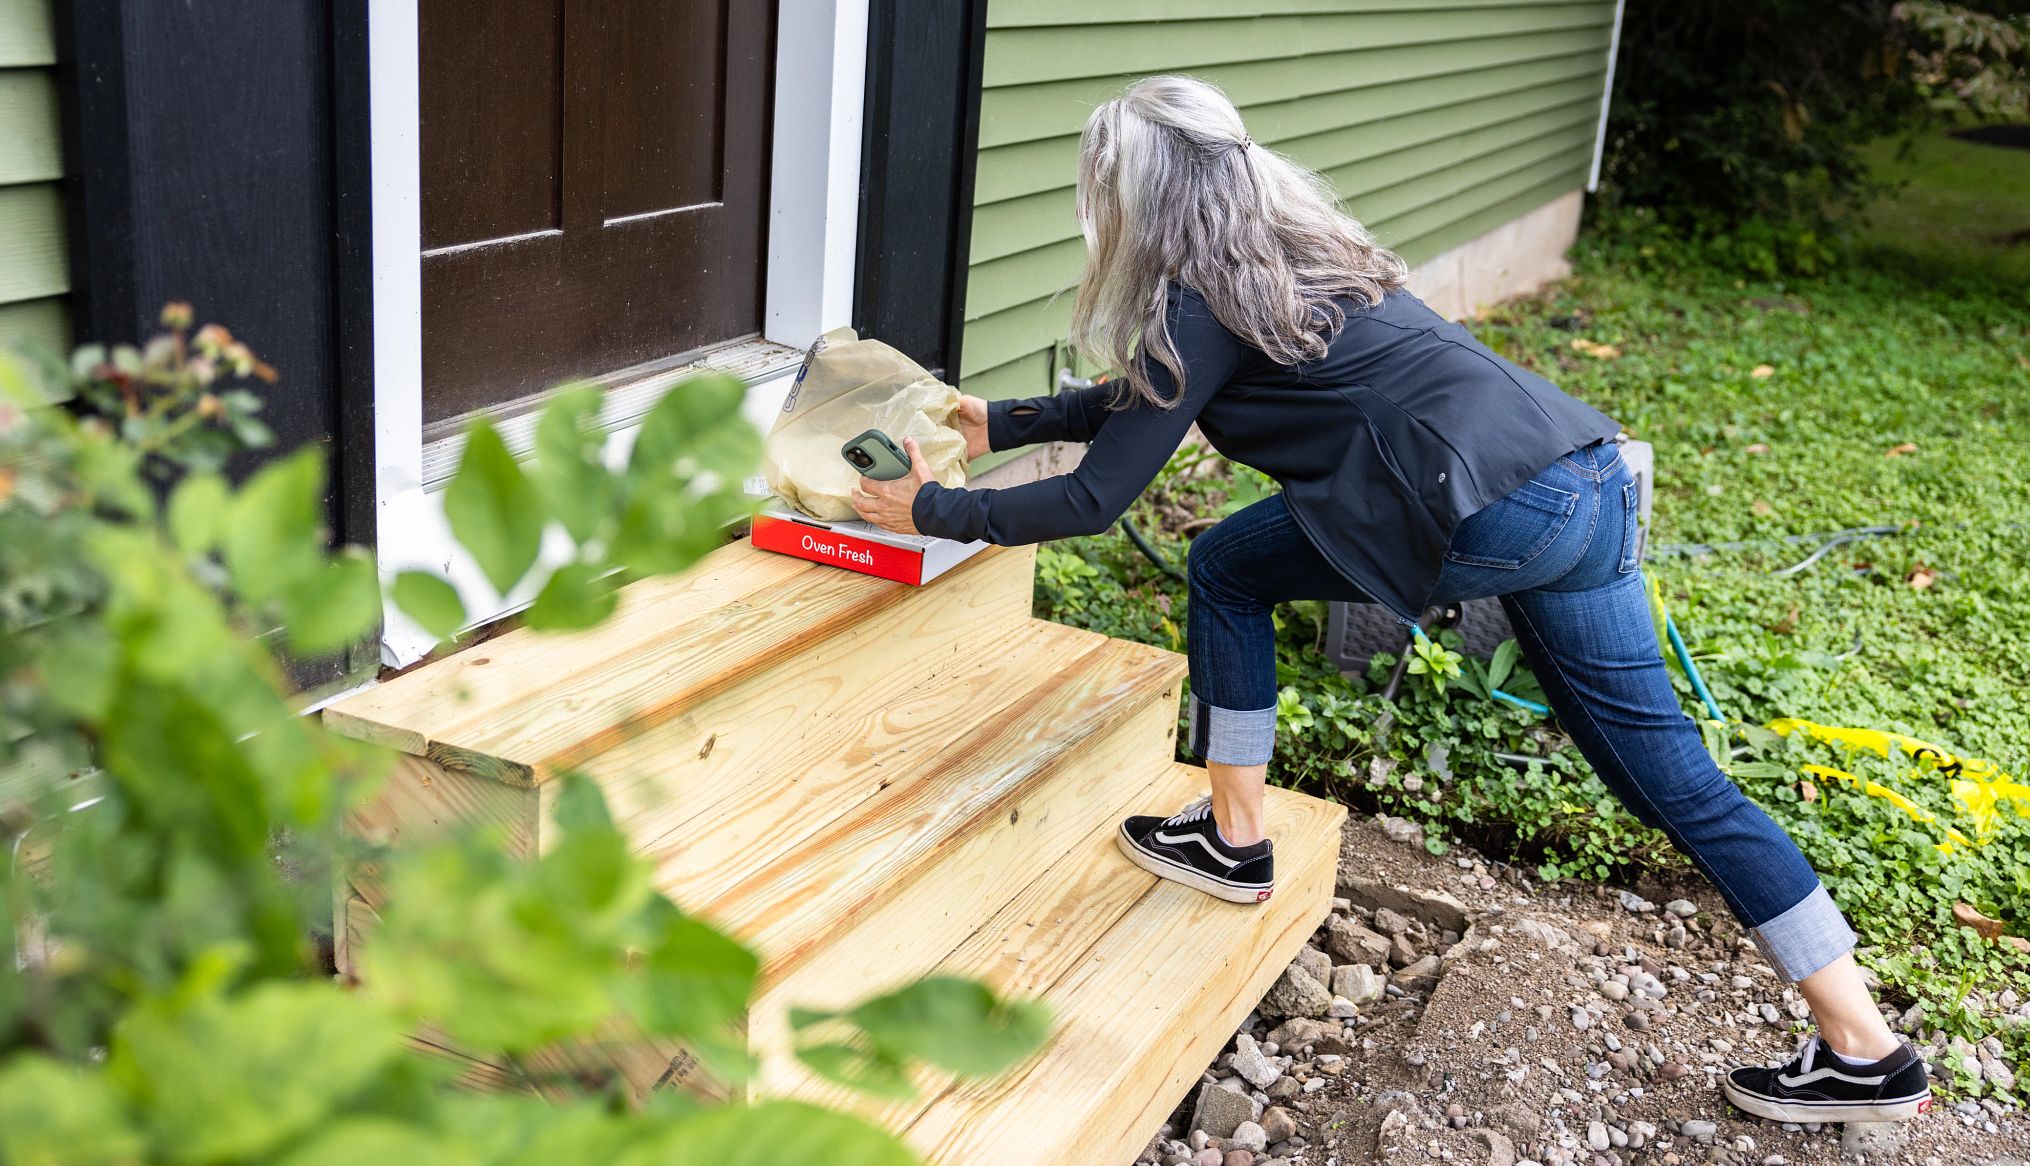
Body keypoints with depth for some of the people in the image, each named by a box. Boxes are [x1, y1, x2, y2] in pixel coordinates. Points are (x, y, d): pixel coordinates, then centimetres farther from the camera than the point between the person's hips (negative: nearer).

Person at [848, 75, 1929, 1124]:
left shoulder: (1204, 303, -4)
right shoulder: (1283, 248, 22)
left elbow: (1093, 498, -3)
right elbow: (1146, 401, 33)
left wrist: (931, 511, 9)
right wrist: (1000, 423, 38)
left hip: (1491, 511, -9)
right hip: (1588, 473, 9)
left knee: (1226, 567, 10)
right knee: (1661, 760, 13)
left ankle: (1234, 841, 22)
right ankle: (1865, 1051, 18)